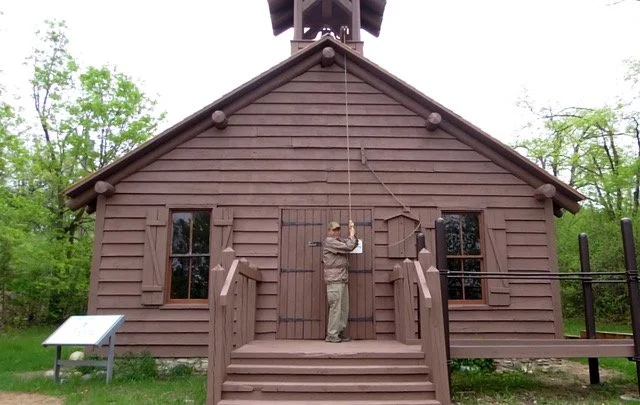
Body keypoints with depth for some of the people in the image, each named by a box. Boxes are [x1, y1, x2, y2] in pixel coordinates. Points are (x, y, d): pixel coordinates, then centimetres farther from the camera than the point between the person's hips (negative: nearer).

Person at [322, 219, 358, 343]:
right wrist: (352, 235, -1)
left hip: (343, 280, 9)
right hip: (334, 280, -9)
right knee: (335, 308, -8)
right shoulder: (329, 241, -8)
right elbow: (349, 247, -16)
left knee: (344, 308, 9)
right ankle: (331, 335, -2)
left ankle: (340, 332, 15)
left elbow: (354, 244, 21)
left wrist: (352, 232, 9)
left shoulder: (340, 241, 21)